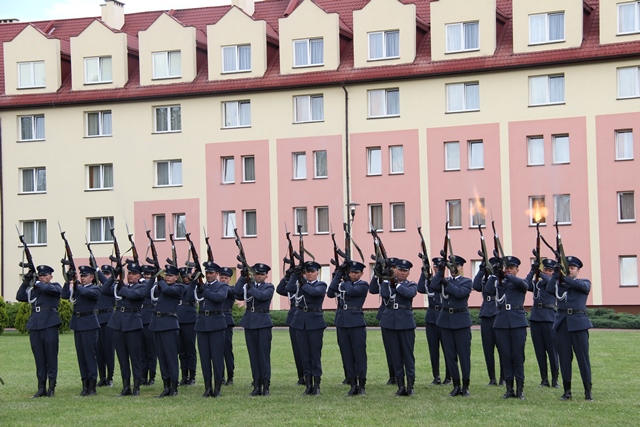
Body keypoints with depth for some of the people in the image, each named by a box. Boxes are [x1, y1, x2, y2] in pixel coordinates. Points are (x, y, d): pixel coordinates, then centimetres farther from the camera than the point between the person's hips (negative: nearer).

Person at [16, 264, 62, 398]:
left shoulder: (56, 286, 6)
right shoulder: (34, 290, 19)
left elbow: (50, 289, -17)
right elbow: (20, 297, 10)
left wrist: (36, 283, -7)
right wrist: (26, 282, 1)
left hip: (49, 326, -4)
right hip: (35, 327, 5)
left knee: (51, 358, -2)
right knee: (39, 359, 5)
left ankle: (51, 388, 2)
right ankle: (41, 388, 9)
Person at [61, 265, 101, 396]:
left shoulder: (95, 289, -3)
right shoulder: (77, 288, 15)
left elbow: (87, 292, -24)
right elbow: (64, 295, 3)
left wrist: (77, 286, -9)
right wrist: (69, 282, -3)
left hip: (89, 325, -6)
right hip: (77, 324, 6)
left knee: (90, 354, -6)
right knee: (81, 355, 8)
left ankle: (92, 386, -3)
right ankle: (85, 384, 13)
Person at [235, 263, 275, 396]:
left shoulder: (269, 287, 3)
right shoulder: (247, 286, 12)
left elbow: (262, 296, -17)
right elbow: (238, 294, -7)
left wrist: (250, 287, -20)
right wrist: (242, 278, -13)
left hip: (263, 323, -4)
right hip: (249, 323, 4)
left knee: (264, 354, -5)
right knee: (253, 355, 5)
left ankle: (266, 386, -2)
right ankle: (257, 386, 9)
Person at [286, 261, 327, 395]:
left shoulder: (321, 285, 1)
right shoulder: (300, 283, 11)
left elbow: (314, 292, -21)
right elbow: (289, 288, -9)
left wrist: (303, 283, -14)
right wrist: (295, 274, -15)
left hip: (315, 322, -4)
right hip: (300, 321, 4)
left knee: (315, 354, -2)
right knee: (304, 354, 5)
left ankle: (316, 385, 1)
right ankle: (308, 384, 11)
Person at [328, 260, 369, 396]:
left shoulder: (363, 285, 0)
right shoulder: (341, 284, 13)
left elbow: (351, 291, -18)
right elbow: (330, 293, -4)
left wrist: (345, 280, -2)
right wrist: (338, 275, -4)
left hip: (357, 323, -4)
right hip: (342, 323, 4)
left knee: (359, 354, -2)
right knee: (346, 355, 5)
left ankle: (361, 385, 3)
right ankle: (353, 385, 10)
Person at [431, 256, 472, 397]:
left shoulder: (466, 282, 2)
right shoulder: (444, 280, 12)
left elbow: (460, 293, -17)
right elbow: (434, 286, -8)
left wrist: (446, 283, -15)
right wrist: (440, 270, -8)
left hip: (461, 321, -4)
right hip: (446, 320, 4)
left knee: (464, 354, -2)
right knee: (450, 354, 5)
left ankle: (465, 387, 5)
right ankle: (456, 386, 13)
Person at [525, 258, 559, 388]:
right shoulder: (536, 283, 14)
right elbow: (526, 285, -4)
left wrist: (540, 274, -19)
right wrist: (532, 272, -13)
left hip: (549, 318, -4)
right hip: (535, 317, 4)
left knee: (552, 349, -2)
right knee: (539, 350, 5)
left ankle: (555, 379, 3)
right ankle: (544, 379, 10)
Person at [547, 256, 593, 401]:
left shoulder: (585, 283, 10)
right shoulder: (560, 283, 15)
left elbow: (583, 286, -13)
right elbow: (550, 289, -5)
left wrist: (565, 278, -22)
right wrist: (556, 274, -17)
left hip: (578, 323, -2)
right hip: (562, 323, 2)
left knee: (583, 357, -3)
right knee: (564, 358, 3)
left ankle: (588, 391, 1)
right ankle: (567, 391, 9)